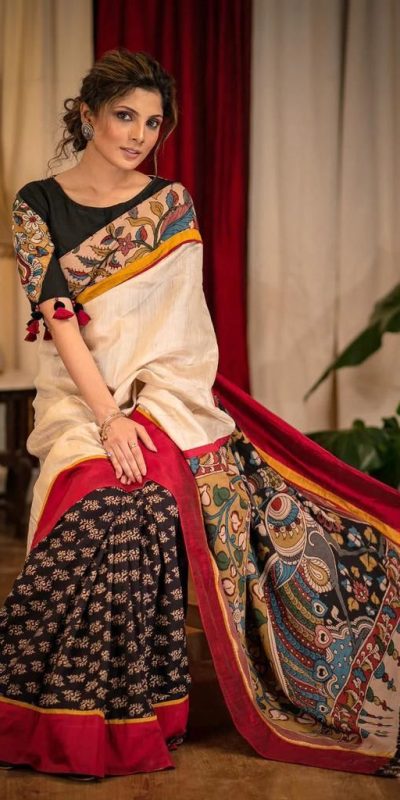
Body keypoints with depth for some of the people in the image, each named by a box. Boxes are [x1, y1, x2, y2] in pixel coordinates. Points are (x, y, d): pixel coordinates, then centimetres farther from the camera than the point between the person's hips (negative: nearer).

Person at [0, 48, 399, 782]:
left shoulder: (171, 205, 8)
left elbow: (175, 328, 3)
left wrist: (141, 410, -10)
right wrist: (107, 415, -16)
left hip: (163, 391, 0)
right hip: (78, 394, 0)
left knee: (120, 494, -22)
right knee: (111, 494, -22)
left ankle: (120, 725, -7)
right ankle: (82, 726, -6)